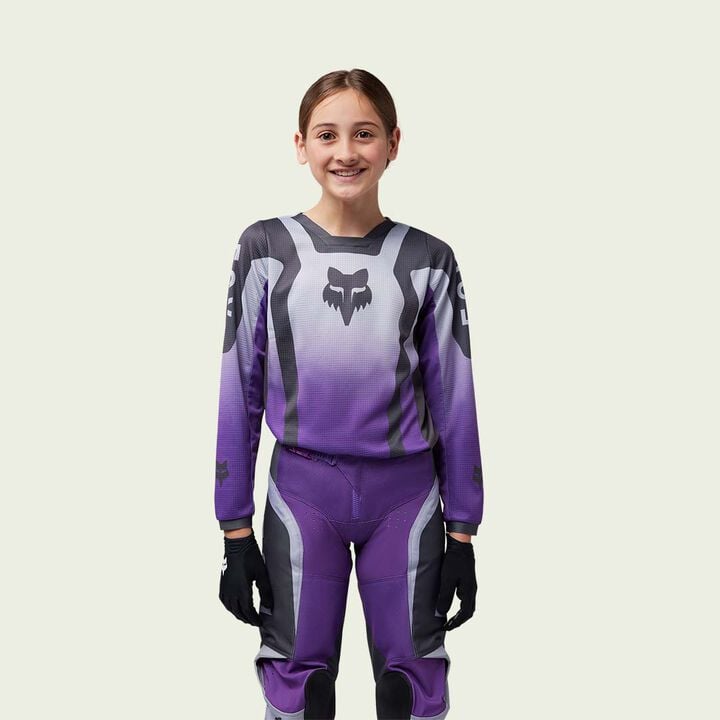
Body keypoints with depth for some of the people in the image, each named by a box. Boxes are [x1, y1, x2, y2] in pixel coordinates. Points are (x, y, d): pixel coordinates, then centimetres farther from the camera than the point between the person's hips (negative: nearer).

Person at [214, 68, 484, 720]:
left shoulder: (427, 260, 0)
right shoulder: (266, 249, -1)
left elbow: (453, 399, 3)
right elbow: (240, 392, 0)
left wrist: (461, 532, 2)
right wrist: (236, 531, -1)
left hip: (406, 490, 1)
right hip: (301, 490, 0)